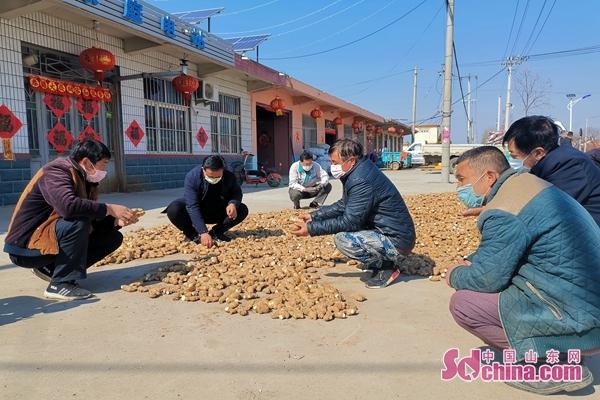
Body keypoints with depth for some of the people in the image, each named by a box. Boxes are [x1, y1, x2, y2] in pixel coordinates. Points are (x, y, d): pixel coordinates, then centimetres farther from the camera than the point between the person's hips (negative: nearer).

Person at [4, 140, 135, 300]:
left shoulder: (83, 179, 6)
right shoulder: (55, 171, -18)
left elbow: (92, 221, 5)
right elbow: (68, 206, -39)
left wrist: (116, 221, -12)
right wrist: (108, 209, -30)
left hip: (48, 237, 9)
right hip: (25, 247, -9)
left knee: (113, 237, 2)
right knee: (78, 221, -33)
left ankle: (50, 268, 6)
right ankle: (60, 284, -21)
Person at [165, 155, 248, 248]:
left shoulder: (229, 177, -21)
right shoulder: (192, 177, -29)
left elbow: (237, 193, -5)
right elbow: (193, 206, -35)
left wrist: (233, 203, -31)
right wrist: (203, 232, -45)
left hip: (217, 213, 3)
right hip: (195, 213, -2)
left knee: (242, 210, -20)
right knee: (173, 210, -32)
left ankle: (215, 232, -6)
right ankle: (192, 234, -6)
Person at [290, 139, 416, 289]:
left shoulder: (362, 181, -25)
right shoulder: (358, 173, 7)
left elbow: (349, 221, -24)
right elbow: (343, 205, 18)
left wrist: (312, 229, -17)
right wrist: (314, 216, 14)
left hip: (397, 242, -10)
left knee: (343, 239, -25)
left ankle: (386, 269, -4)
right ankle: (378, 262, 14)